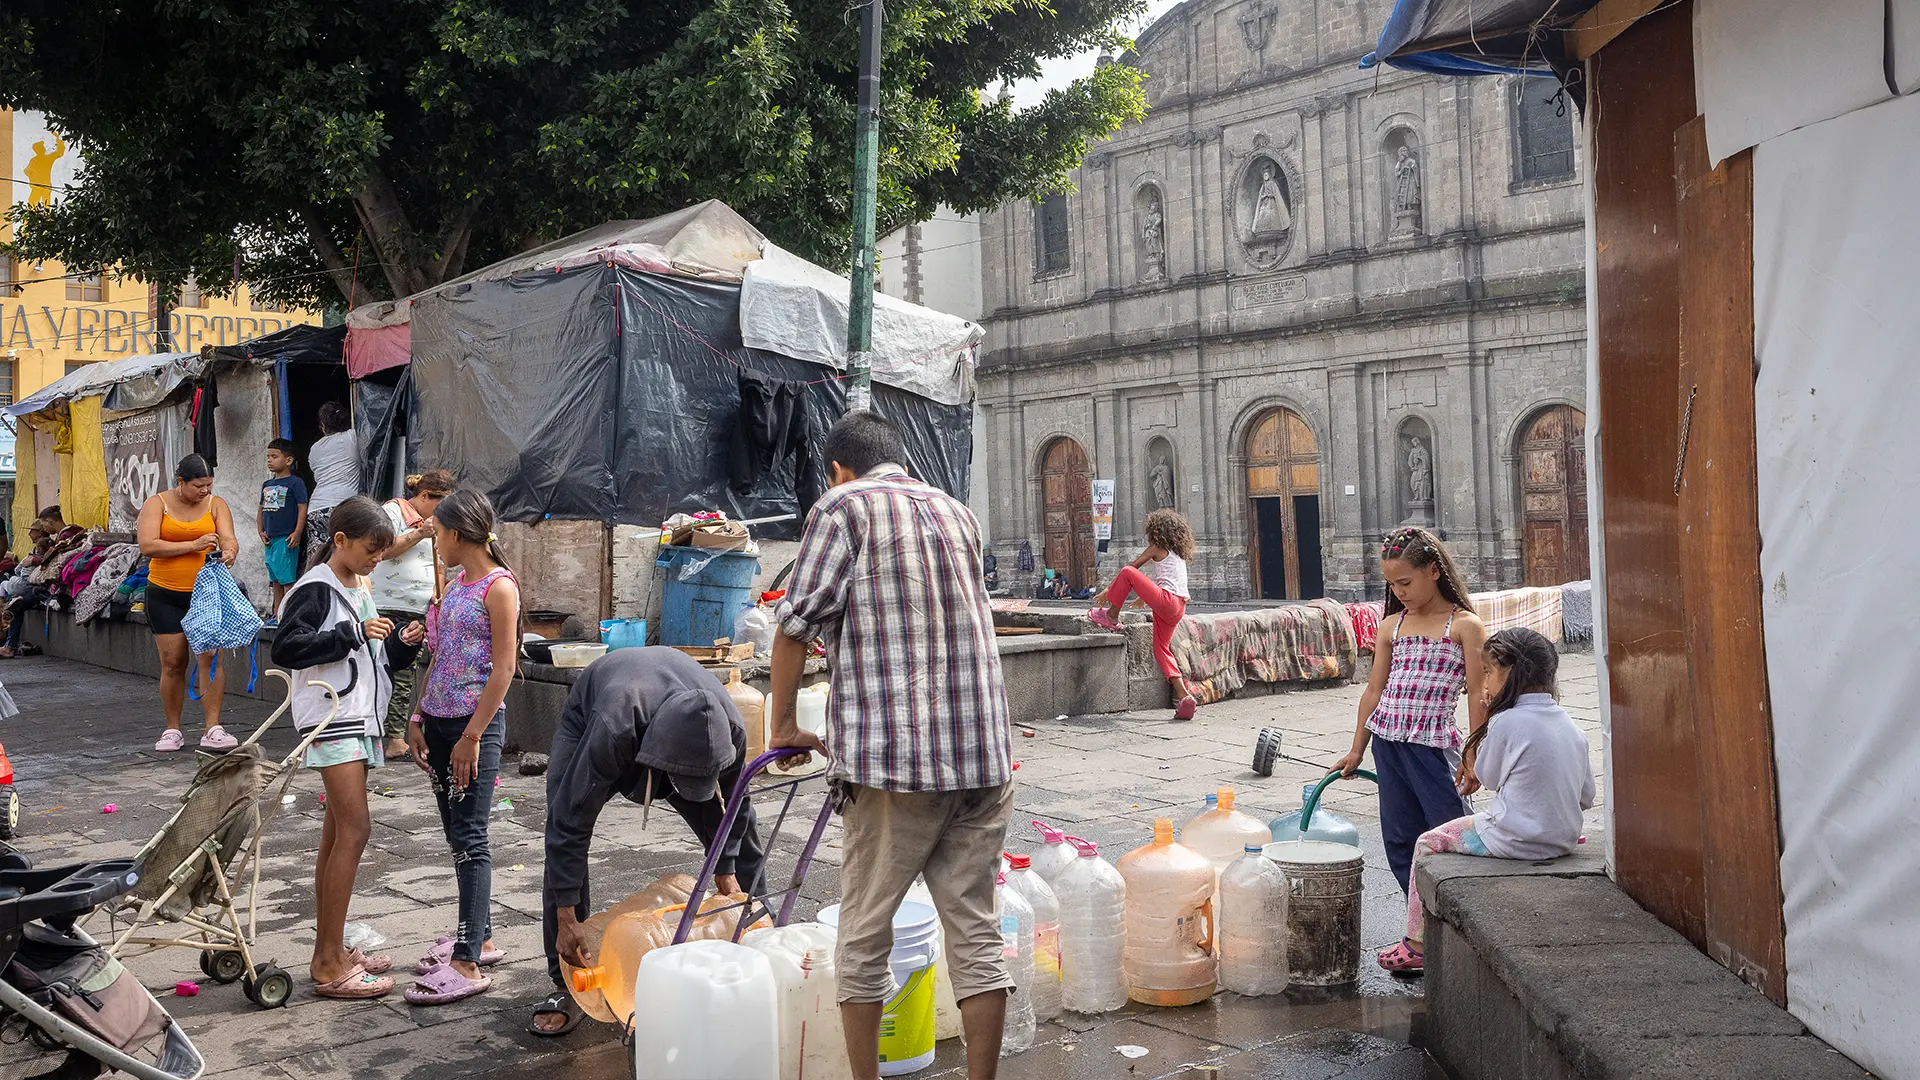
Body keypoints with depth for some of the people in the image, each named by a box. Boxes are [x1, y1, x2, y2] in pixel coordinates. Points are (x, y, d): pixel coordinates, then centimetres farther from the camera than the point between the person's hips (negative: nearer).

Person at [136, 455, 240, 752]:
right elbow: (147, 545, -13)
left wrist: (228, 553, -33)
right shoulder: (157, 504, -2)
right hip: (165, 595, 0)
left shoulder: (216, 504, 3)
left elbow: (229, 538, -8)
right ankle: (172, 730, 16)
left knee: (211, 658, -8)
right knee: (172, 663, 4)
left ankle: (213, 729, -6)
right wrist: (193, 545, -22)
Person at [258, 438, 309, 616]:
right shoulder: (267, 485, 14)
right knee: (275, 580, 14)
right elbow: (262, 509, 20)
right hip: (270, 539, 8)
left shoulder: (295, 483, -7)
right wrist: (261, 532, 10)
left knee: (288, 579, -8)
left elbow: (302, 508, -11)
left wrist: (297, 533, -17)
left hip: (286, 538, -8)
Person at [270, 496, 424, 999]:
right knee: (355, 830, -13)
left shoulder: (358, 591, 17)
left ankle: (329, 952, 18)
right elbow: (286, 647, -20)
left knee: (338, 832, 12)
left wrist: (401, 644, 4)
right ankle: (330, 966, -9)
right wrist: (353, 634, -20)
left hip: (359, 720, 9)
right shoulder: (316, 589, -10)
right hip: (331, 719, -9)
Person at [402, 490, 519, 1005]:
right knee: (457, 834, 13)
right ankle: (478, 936, 25)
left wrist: (472, 735, -17)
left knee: (470, 837, -7)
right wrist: (419, 718, 10)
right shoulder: (455, 585, 15)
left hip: (476, 723, -8)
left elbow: (504, 668, -15)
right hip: (440, 721, 8)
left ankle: (468, 964, -5)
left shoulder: (499, 586, -11)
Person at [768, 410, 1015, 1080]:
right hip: (984, 754, 5)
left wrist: (783, 725, 7)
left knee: (863, 937, 8)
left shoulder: (844, 506, 2)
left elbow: (796, 623, -6)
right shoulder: (957, 512, 19)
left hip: (893, 756, -5)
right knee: (975, 932, 10)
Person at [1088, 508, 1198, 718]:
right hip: (1178, 608, 9)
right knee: (1161, 649, 12)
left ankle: (1111, 617, 2)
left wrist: (1108, 591, 12)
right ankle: (1183, 695, 0)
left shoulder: (1157, 548, 4)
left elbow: (1131, 569, 5)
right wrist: (1144, 597, 49)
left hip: (1165, 600, -9)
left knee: (1127, 572, -7)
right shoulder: (1178, 554, 27)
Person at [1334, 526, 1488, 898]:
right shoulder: (1392, 626, 11)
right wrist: (1357, 750, 16)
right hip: (1386, 742, 6)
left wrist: (1473, 756, -10)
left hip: (1433, 744, -6)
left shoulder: (1464, 625, -4)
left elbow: (1478, 696, -6)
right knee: (1399, 840, 9)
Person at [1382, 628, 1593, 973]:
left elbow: (1487, 776, -2)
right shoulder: (1568, 724, 4)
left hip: (1518, 841, -8)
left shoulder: (1506, 723, -19)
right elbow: (1586, 796, 10)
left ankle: (1416, 944, 16)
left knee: (1427, 844, 9)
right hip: (1564, 838, 8)